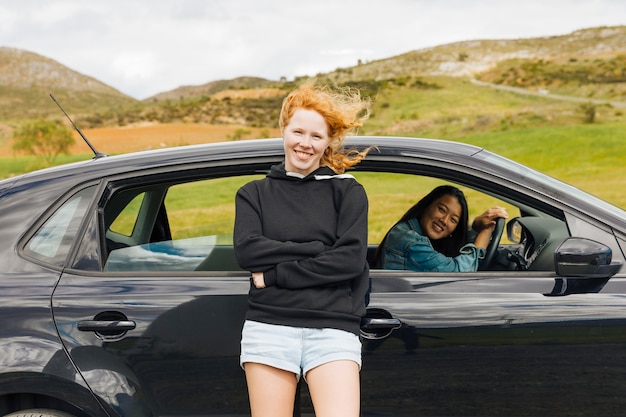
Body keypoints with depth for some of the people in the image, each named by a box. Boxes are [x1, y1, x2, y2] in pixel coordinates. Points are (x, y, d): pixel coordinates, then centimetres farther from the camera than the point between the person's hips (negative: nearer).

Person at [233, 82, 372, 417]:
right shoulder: (254, 194, 16)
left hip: (333, 328, -1)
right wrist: (318, 249, -6)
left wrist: (275, 274, -6)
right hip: (269, 326, 2)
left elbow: (351, 259, -4)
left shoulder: (347, 192, 11)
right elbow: (247, 251, -2)